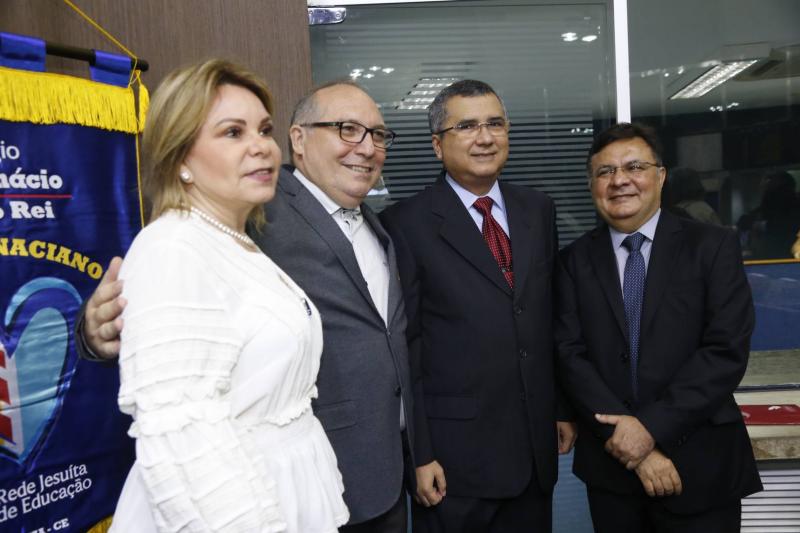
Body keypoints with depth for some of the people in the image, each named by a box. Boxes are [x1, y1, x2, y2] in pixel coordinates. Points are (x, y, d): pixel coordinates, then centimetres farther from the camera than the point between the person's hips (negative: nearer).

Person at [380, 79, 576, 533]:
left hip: (538, 448, 5)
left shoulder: (539, 210, 7)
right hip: (455, 457, -5)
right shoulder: (407, 224, -10)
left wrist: (565, 408, 12)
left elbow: (552, 317, 12)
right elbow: (404, 347, -10)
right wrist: (418, 455, -11)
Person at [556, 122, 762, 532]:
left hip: (700, 465, -1)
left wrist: (652, 426, -17)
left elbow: (727, 350, -11)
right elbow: (570, 356, -5)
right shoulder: (575, 260, 2)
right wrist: (626, 435, -15)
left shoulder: (713, 246, -3)